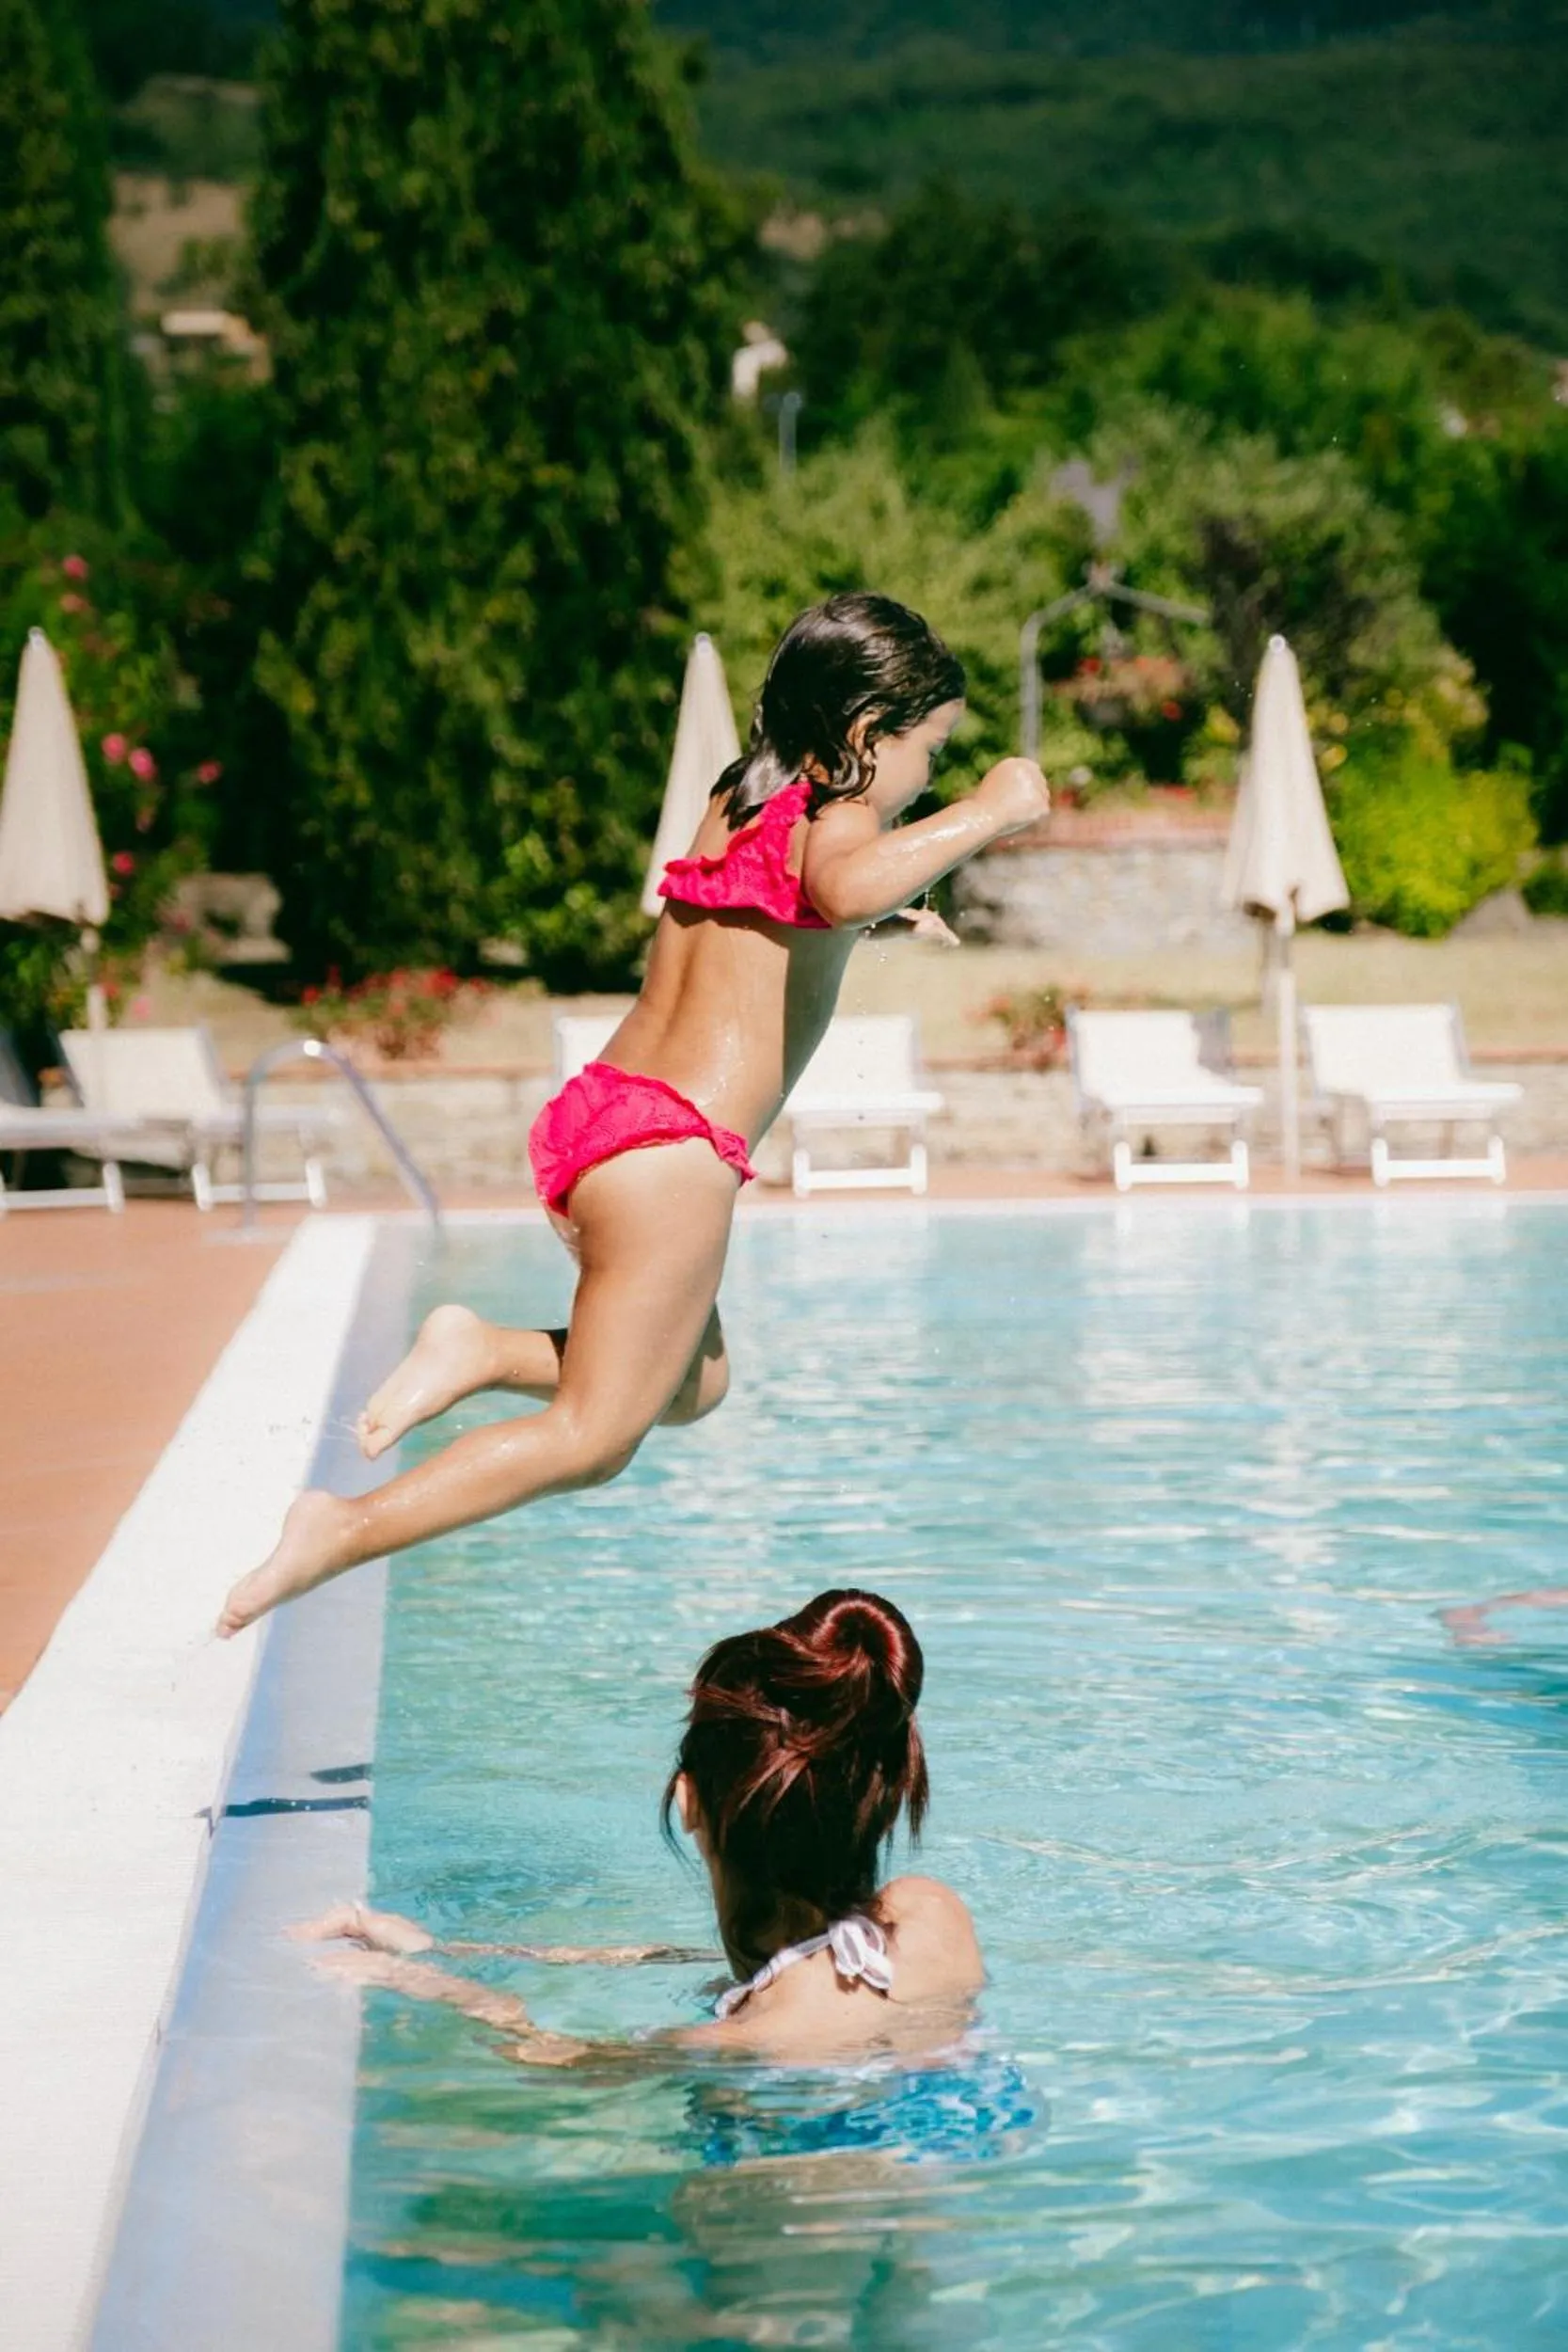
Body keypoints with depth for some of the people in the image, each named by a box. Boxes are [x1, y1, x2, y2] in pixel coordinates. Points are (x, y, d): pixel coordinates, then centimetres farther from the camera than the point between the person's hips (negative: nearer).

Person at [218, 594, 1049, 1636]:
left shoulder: (740, 801, 18)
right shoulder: (837, 814, -7)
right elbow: (845, 891, -32)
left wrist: (891, 912, 37)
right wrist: (983, 813, -22)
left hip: (591, 1117, 9)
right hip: (671, 1150, -9)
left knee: (693, 1384, 25)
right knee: (591, 1439, -1)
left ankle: (482, 1348, 10)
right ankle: (344, 1529, -9)